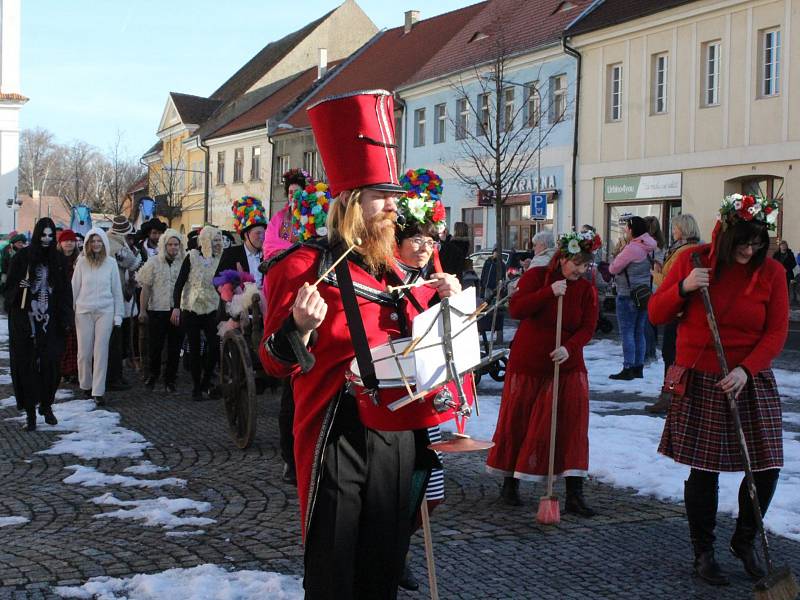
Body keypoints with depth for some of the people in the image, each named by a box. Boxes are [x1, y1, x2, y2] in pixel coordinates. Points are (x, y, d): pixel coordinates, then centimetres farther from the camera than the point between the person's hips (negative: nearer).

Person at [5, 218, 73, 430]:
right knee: (27, 364, -1)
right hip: (25, 319, -2)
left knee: (50, 363, 0)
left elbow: (65, 291, 7)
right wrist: (20, 286, -21)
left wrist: (66, 319, 0)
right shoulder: (22, 256, 0)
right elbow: (9, 285, 2)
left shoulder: (58, 260, 7)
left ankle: (46, 405, 16)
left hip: (51, 321, 2)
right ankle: (30, 411, 4)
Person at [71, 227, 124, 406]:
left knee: (101, 352, -3)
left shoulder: (111, 262, 3)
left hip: (105, 311, 0)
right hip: (84, 312, 1)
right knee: (84, 352, 2)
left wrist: (118, 315, 4)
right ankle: (86, 385, 22)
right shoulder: (82, 262, 3)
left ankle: (98, 391, 0)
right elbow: (74, 288, 7)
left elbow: (117, 290, 6)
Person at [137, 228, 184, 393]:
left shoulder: (183, 263, 3)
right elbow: (146, 287, 0)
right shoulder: (153, 262, -1)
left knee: (175, 347, 6)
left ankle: (170, 379, 18)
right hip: (157, 310, -1)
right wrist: (143, 310, -3)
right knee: (155, 346, 4)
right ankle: (152, 374, 26)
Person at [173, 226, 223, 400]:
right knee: (195, 349, 4)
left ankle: (206, 382, 9)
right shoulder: (192, 257, -4)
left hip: (211, 310, 2)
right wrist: (176, 307, -15)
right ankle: (196, 386, 14)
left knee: (215, 347, -9)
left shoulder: (220, 260, 6)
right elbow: (180, 283, -6)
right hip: (192, 309, -2)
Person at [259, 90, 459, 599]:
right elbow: (277, 364, -10)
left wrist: (443, 303, 11)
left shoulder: (393, 270, 13)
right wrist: (301, 327, -30)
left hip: (398, 435, 7)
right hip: (339, 437, -7)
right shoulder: (307, 265, -9)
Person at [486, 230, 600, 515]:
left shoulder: (587, 289, -2)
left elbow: (588, 327, -7)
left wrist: (569, 348, -26)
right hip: (527, 363, -1)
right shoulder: (536, 276, -7)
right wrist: (548, 293, -26)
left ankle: (574, 495, -3)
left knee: (573, 424, -6)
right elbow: (515, 309, -17)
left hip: (567, 364, 1)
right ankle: (510, 483, 27)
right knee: (517, 422, 8)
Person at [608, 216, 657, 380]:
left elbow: (613, 269, -11)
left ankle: (628, 369, -4)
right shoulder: (648, 248, 9)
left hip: (628, 296, -9)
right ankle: (638, 368, 17)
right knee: (639, 332, 12)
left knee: (627, 332, -4)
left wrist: (619, 250, 3)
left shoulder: (631, 248, -18)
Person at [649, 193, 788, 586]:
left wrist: (746, 369, -18)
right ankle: (703, 552, 20)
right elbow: (656, 314, 1)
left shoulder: (771, 271, -1)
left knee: (766, 468, 1)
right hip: (700, 383, -1)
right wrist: (683, 288, -18)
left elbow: (776, 333, -4)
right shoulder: (692, 261, -2)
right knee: (704, 470, 2)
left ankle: (744, 542, 27)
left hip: (751, 382, 2)